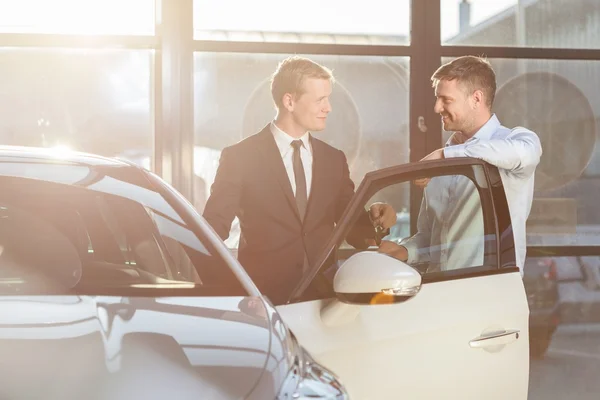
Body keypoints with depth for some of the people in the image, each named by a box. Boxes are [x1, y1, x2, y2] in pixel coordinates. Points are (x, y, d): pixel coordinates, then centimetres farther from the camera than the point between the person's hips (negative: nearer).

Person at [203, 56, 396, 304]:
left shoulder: (334, 160, 9)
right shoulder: (239, 158, -3)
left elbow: (353, 233, 11)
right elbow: (212, 232, -4)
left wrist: (373, 219, -10)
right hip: (264, 298, -4)